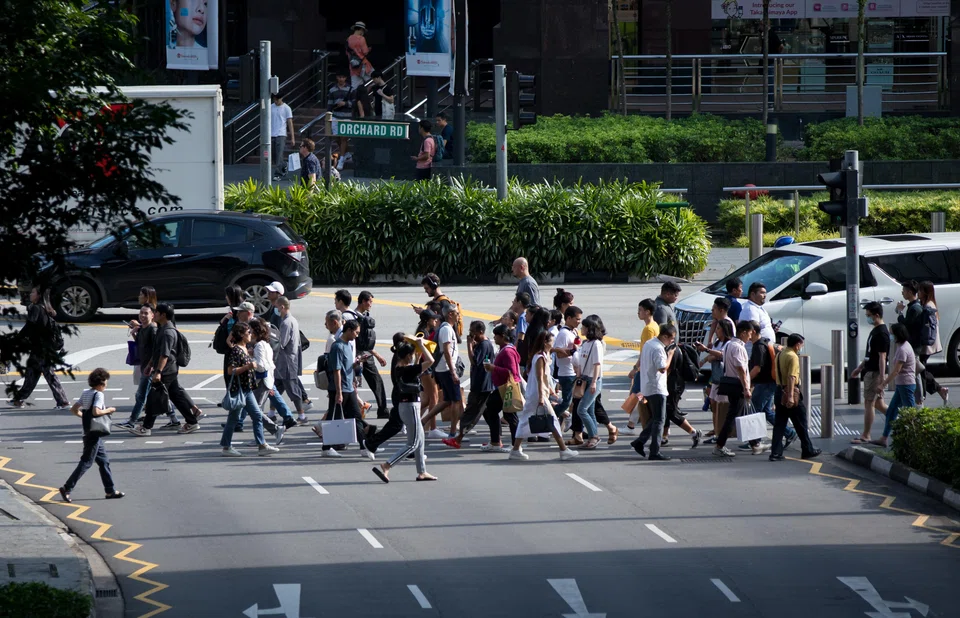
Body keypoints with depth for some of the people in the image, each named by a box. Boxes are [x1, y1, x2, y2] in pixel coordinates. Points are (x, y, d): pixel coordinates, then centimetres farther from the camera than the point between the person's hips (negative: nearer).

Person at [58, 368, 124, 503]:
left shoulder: (86, 393, 11)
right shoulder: (98, 395, -15)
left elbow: (74, 410, 11)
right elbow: (96, 411, -29)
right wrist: (108, 410, -13)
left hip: (88, 432, 10)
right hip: (95, 434, -10)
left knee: (104, 461, 15)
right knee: (86, 462, -7)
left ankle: (110, 490, 19)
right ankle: (67, 488, -9)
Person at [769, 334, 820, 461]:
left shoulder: (780, 355, 13)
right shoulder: (793, 357, -14)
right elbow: (791, 377, -22)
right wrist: (791, 396, -27)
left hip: (779, 391, 8)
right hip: (791, 392, -8)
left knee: (779, 424, 5)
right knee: (801, 424, 5)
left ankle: (776, 453, -1)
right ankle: (808, 450, 15)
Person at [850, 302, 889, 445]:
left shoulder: (881, 334, -18)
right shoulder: (875, 331, 13)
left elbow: (882, 357, -22)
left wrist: (881, 379, -24)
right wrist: (860, 368, 26)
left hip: (875, 373, -10)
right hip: (870, 371, 10)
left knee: (869, 403, -4)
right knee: (877, 403, 14)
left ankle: (865, 436, 2)